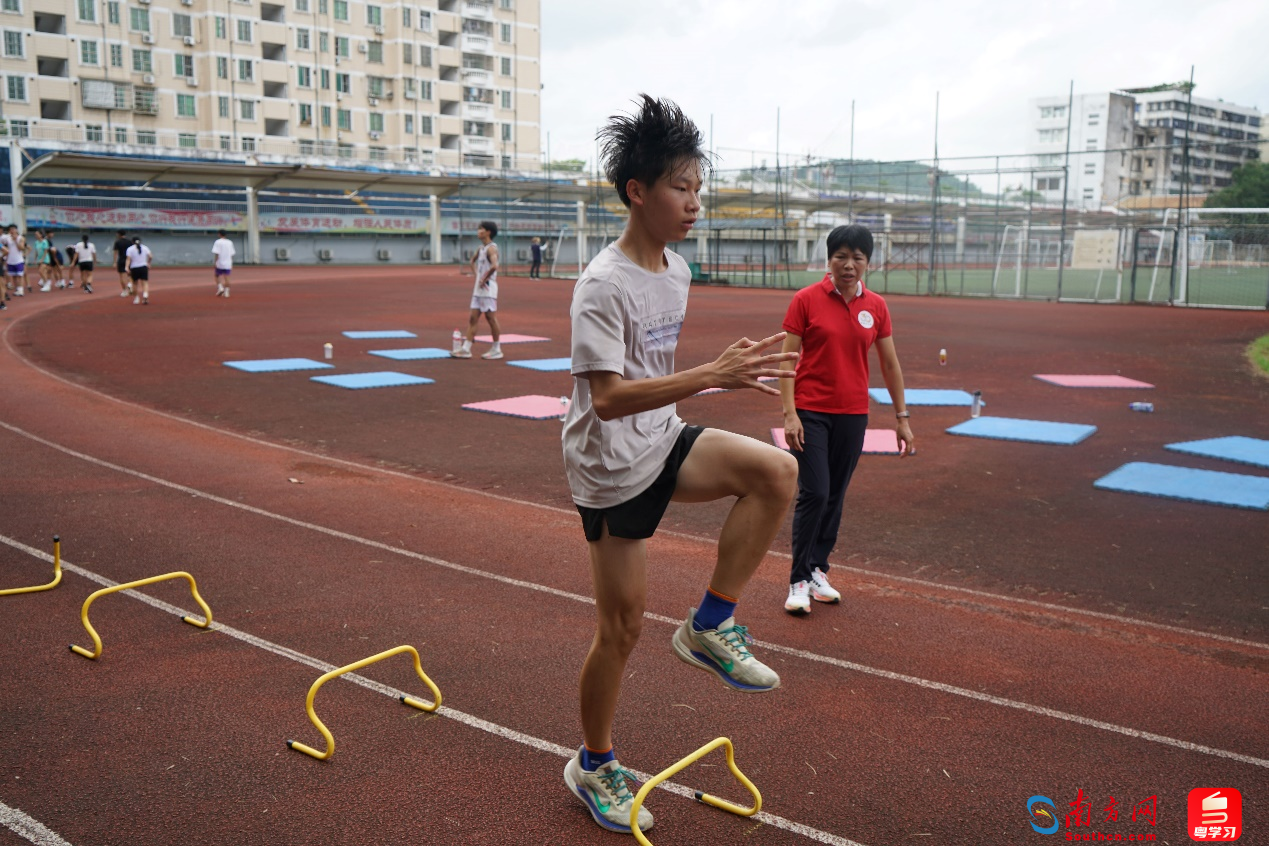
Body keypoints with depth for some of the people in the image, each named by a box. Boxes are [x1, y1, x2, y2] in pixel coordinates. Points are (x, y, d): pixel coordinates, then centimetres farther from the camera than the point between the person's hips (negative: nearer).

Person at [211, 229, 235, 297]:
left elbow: (216, 253, -12)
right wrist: (232, 265, 17)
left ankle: (220, 287, -8)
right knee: (226, 278, 5)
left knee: (217, 276, 12)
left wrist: (214, 262, -10)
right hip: (228, 264, 3)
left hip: (219, 263, -3)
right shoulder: (230, 242, 7)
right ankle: (226, 292, 2)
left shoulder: (218, 242, -6)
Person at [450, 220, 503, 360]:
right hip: (478, 289, 9)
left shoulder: (491, 248, -14)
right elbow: (473, 261, 32)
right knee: (473, 318, 6)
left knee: (491, 317, -1)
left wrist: (484, 279, -20)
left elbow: (494, 266, -31)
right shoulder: (481, 248, 13)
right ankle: (466, 349, 6)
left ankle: (496, 350, 9)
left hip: (488, 288, -9)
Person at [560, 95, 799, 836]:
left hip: (663, 442, 7)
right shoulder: (603, 286, -21)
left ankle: (711, 626, -1)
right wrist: (711, 376, -36)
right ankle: (594, 768, 27)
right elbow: (607, 397, -30)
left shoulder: (676, 271, 6)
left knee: (777, 472, -16)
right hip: (613, 469, -7)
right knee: (623, 629, 3)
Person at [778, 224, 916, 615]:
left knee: (835, 496, 10)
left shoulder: (876, 306, 5)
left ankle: (818, 571, 24)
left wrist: (902, 418, 10)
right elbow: (788, 359, -6)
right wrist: (789, 413, -14)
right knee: (814, 494, -9)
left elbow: (889, 364, 11)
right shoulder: (806, 299, -5)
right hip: (810, 411, -4)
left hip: (853, 414, 4)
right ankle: (800, 580, 4)